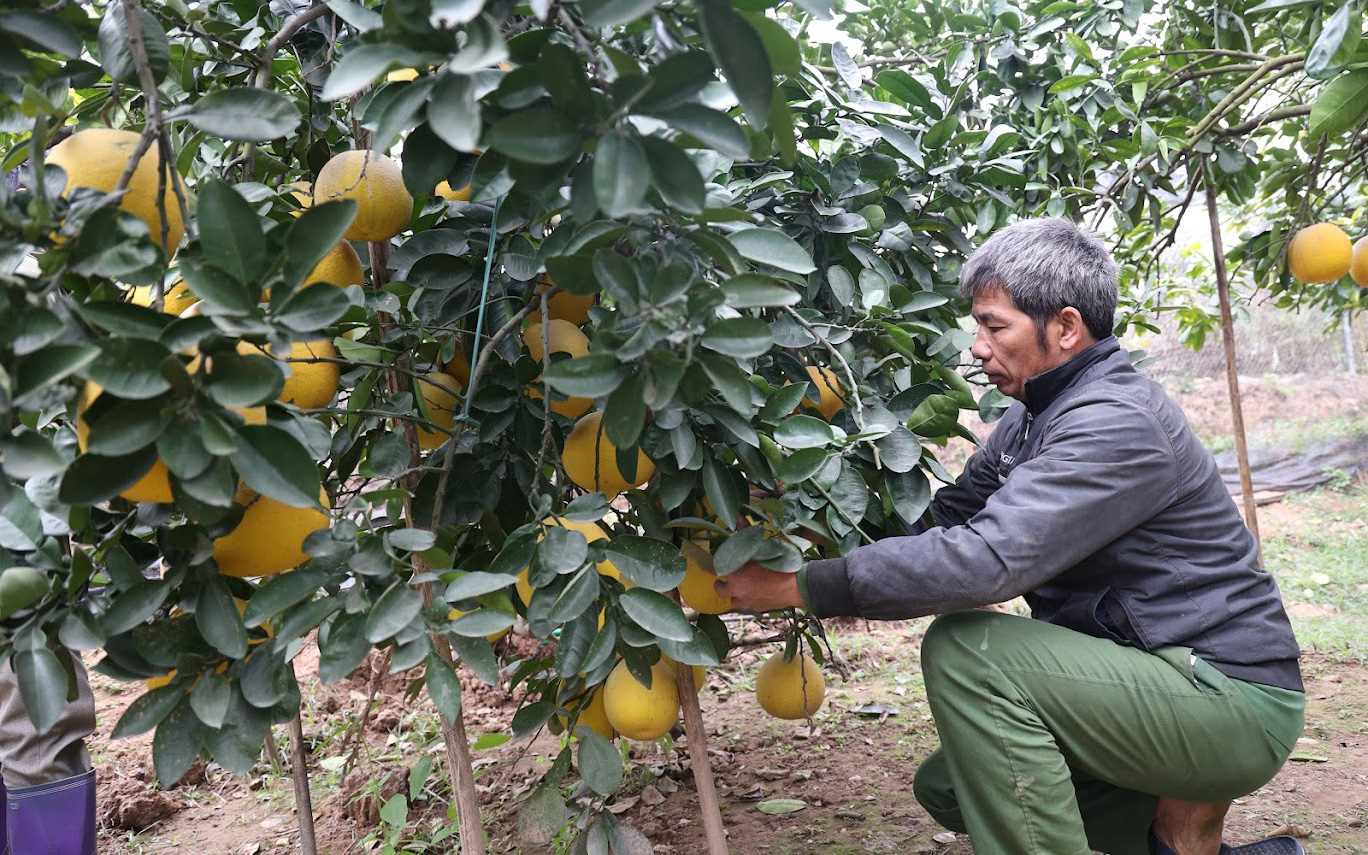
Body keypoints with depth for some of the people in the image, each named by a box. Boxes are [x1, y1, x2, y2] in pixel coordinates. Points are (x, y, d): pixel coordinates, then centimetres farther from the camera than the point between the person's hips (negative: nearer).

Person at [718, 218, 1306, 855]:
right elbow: (946, 518, 6)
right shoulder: (1035, 416, 8)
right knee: (945, 788, 11)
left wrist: (804, 587, -30)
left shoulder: (1118, 423, -23)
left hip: (1231, 701, -9)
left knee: (965, 647, -25)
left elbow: (986, 557, -33)